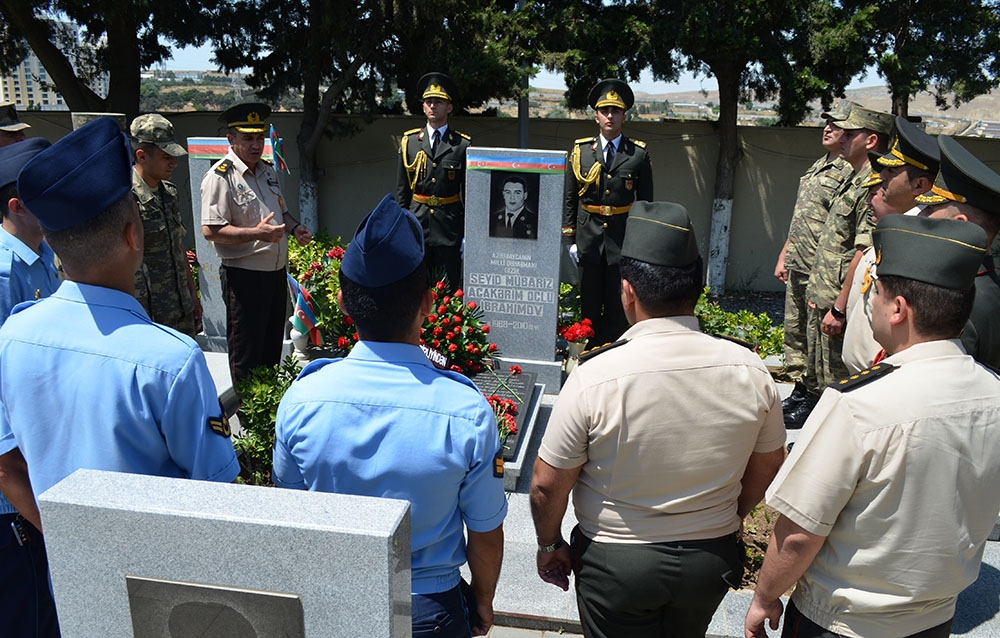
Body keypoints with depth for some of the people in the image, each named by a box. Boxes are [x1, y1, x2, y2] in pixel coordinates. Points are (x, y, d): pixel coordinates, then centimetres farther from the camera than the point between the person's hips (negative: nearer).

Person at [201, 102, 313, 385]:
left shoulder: (268, 170, 13)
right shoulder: (220, 176, -13)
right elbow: (210, 230, -20)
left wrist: (295, 227, 5)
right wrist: (256, 233, -28)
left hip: (276, 272, 8)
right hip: (244, 276, -8)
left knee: (273, 345, 18)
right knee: (246, 354, 3)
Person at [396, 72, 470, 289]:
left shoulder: (462, 145, 2)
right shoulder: (409, 141, 9)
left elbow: (469, 191, 1)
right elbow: (401, 190, 10)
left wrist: (467, 233, -3)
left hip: (450, 225, -2)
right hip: (417, 223, 2)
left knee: (450, 288, 2)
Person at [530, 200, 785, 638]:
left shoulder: (594, 377, -24)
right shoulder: (750, 371, -13)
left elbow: (547, 486, -15)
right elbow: (766, 469, 2)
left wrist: (548, 544, 4)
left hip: (615, 564, -3)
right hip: (712, 559, 4)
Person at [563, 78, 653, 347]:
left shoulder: (639, 154, 3)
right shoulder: (581, 150, 5)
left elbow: (645, 201, 5)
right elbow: (569, 198, 7)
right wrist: (570, 238, 3)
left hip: (623, 240, -1)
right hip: (589, 237, 1)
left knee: (617, 307, 3)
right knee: (589, 307, 7)